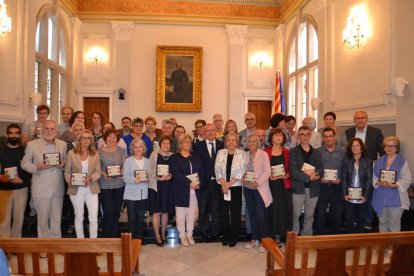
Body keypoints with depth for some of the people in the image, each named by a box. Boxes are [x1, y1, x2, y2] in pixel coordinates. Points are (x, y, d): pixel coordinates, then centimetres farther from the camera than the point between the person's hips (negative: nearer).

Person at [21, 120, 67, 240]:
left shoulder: (63, 144, 5)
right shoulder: (32, 144, -4)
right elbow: (24, 163, 0)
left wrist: (63, 164, -10)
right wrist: (37, 167, -18)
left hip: (58, 188, 3)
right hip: (41, 189, -2)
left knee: (57, 219, 12)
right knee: (43, 219, 8)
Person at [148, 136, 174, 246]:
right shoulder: (154, 155, -1)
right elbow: (150, 171, -5)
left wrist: (171, 176, -11)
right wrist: (160, 178, -16)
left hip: (168, 186, 3)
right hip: (156, 186, -2)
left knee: (165, 211, 11)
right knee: (157, 211, 1)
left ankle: (163, 234, 26)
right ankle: (157, 235, 14)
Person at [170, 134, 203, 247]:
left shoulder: (195, 155, 10)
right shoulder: (175, 157, -2)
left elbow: (201, 170, 6)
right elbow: (175, 173, -14)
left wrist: (198, 183, -10)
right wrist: (189, 182, -20)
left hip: (194, 189, 4)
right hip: (181, 190, -3)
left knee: (191, 213, 11)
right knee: (181, 213, 5)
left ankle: (189, 235, 23)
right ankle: (182, 236, 18)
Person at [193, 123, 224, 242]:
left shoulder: (221, 145, 3)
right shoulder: (198, 145, -1)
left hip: (217, 182, 1)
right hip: (204, 182, -1)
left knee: (216, 210, 11)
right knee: (203, 210, 10)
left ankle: (215, 234, 24)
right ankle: (205, 234, 24)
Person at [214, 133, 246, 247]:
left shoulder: (241, 154, -1)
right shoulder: (220, 153, 5)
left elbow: (241, 172, -8)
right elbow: (217, 170, -1)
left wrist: (229, 183, -13)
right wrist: (223, 184, -12)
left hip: (236, 187, -2)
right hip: (222, 187, 2)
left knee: (235, 213, 4)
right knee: (223, 212, 7)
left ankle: (233, 237, 18)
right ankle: (225, 237, 22)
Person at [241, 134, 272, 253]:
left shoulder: (263, 154, -6)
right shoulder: (245, 155, 8)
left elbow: (267, 171, -12)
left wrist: (258, 182, -21)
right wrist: (242, 178, -8)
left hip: (259, 188, -4)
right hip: (247, 187, 5)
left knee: (260, 214, -5)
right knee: (251, 213, 11)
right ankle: (254, 238, 24)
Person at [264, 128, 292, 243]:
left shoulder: (286, 152, 10)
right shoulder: (266, 152, 3)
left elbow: (290, 168, 10)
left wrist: (287, 175, -8)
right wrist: (269, 176, -14)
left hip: (284, 184, 2)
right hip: (271, 184, -2)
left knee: (285, 209, 3)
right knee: (273, 209, 1)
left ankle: (284, 235, 17)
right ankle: (274, 235, 13)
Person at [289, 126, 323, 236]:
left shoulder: (316, 152, 12)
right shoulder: (293, 152, -1)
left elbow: (321, 169, 3)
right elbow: (293, 171, -11)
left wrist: (313, 172, -16)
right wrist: (308, 177, -17)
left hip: (313, 188, 4)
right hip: (298, 187, -3)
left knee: (309, 216, 13)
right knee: (296, 215, 3)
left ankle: (307, 237, 25)